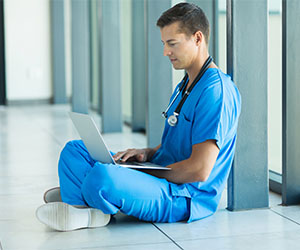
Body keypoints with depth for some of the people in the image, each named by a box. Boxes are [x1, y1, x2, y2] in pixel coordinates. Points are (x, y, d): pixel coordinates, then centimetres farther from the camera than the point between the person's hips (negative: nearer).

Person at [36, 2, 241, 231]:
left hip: (188, 196, -11)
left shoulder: (216, 90, -17)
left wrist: (147, 172, -10)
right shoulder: (184, 87, 18)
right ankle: (78, 205, -16)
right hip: (161, 176, 11)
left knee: (102, 177, -35)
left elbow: (199, 170, -22)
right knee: (75, 150, 7)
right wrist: (147, 154, 4)